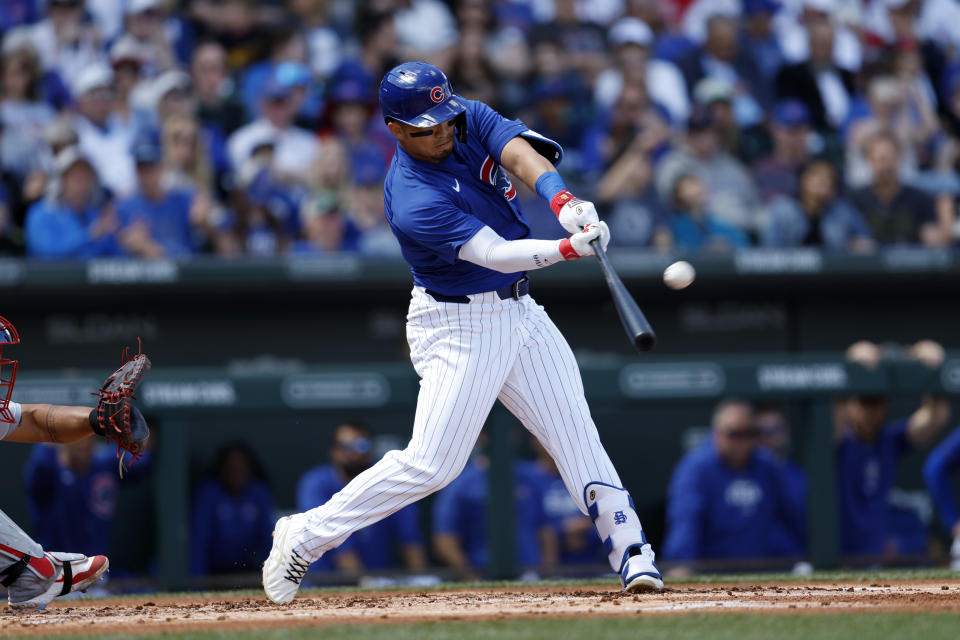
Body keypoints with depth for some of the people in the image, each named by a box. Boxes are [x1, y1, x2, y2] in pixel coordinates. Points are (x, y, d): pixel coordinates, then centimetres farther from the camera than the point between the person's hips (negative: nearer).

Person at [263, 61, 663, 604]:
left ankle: (631, 550, 8)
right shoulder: (414, 203, -25)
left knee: (575, 432, 4)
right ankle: (304, 537, 1)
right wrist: (569, 249, -45)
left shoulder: (471, 121, -4)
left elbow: (522, 153, -20)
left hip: (518, 311, 7)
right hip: (457, 327, -7)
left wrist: (563, 202, -40)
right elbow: (495, 253, -30)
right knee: (432, 464, -11)